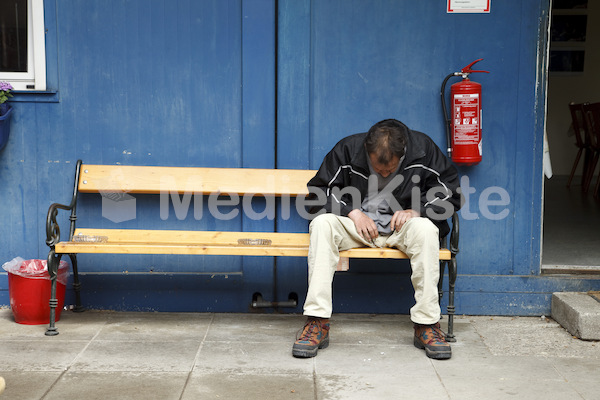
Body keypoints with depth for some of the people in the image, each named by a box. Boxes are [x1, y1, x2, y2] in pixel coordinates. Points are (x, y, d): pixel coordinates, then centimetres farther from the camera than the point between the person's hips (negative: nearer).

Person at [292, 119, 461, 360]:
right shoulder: (348, 150, -9)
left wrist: (416, 210, -17)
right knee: (322, 223, -30)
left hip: (400, 226, 0)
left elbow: (452, 191, -2)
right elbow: (319, 191, -1)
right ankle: (317, 324, -31)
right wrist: (353, 212, -15)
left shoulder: (422, 148, -10)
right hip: (356, 224, 1)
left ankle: (427, 325, -27)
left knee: (426, 228, -35)